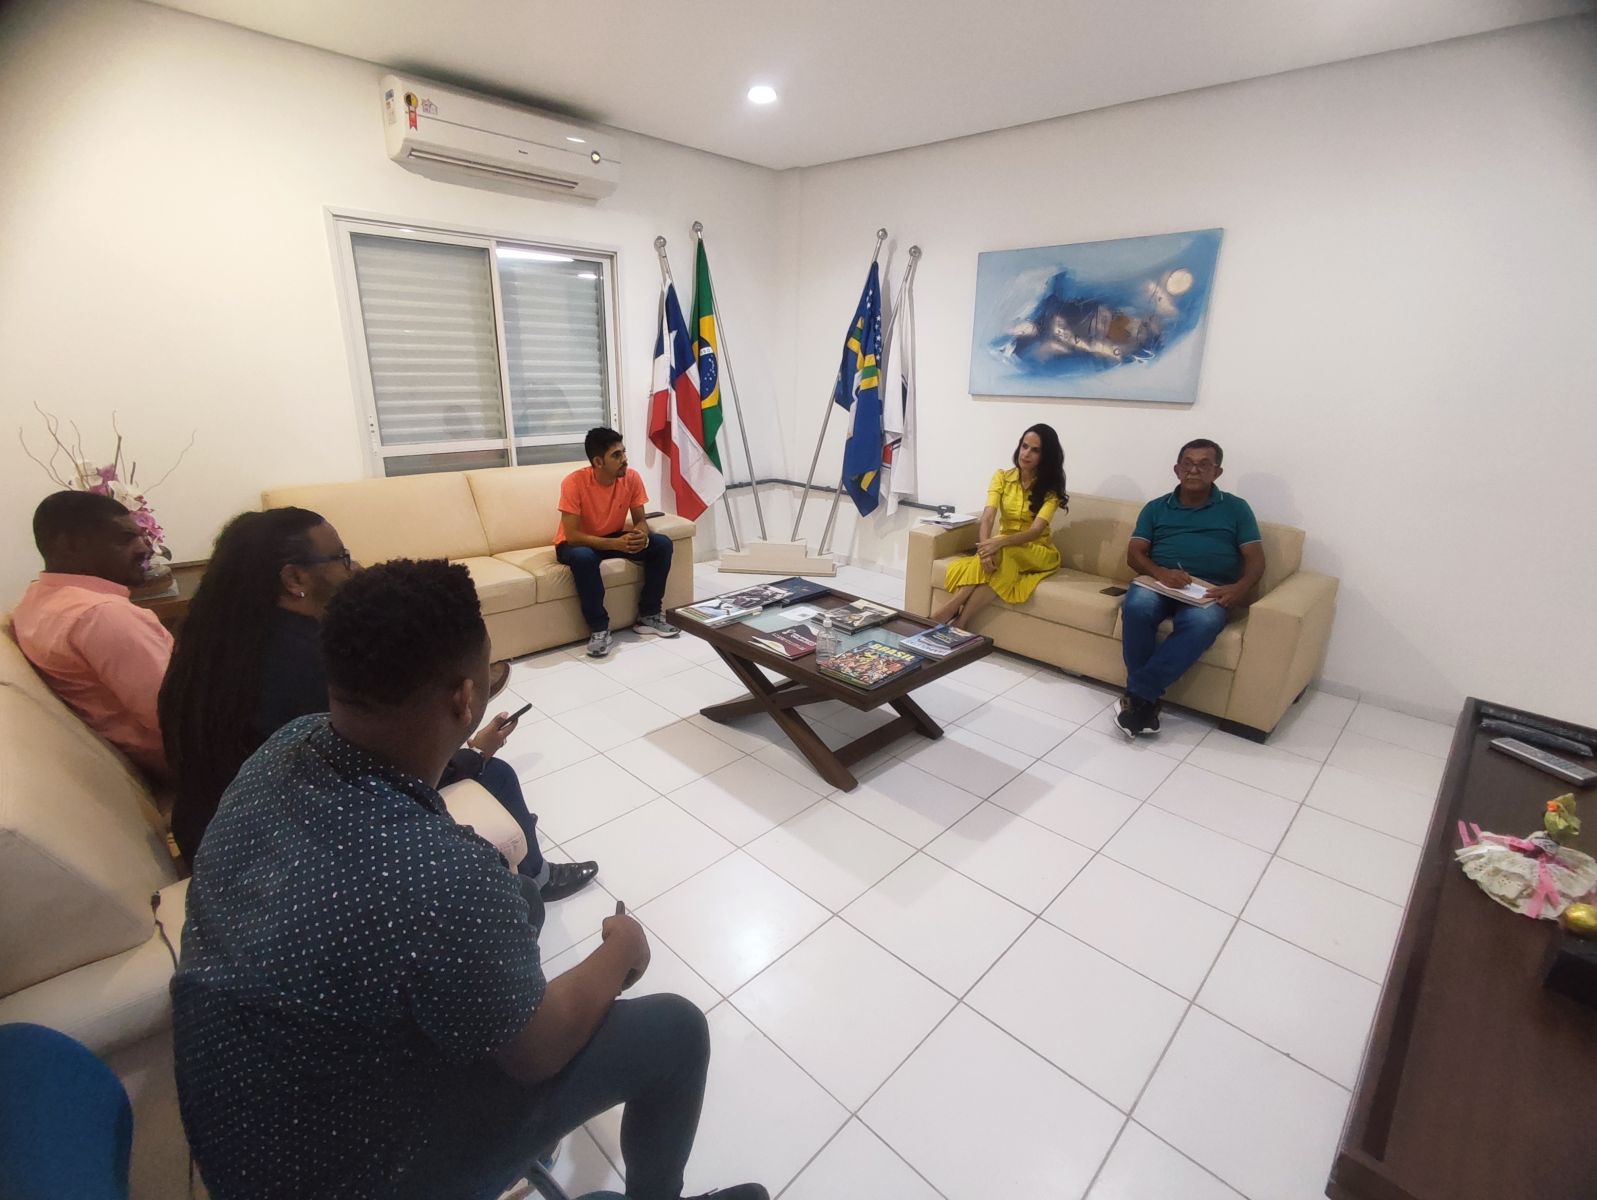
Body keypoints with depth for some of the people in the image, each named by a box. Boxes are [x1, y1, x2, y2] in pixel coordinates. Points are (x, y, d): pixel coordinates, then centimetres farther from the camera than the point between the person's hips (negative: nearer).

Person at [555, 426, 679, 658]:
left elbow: (640, 520, -5)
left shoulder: (632, 477, -14)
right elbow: (572, 535, -28)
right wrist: (616, 544, -38)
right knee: (583, 557, -40)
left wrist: (642, 535, -30)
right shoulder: (574, 483, -27)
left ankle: (648, 615, -7)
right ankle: (599, 627, -22)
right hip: (577, 543, -4)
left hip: (615, 537, 5)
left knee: (662, 544, -18)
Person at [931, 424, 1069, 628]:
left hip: (1038, 552, -2)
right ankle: (958, 622, -34)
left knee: (1003, 553, -36)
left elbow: (1036, 530, -23)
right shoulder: (1001, 477, -2)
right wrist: (986, 546, -38)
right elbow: (988, 517, -17)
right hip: (1005, 548, 2)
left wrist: (999, 543, -42)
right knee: (984, 561, -35)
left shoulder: (1051, 488, -9)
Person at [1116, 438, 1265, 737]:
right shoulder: (1155, 508, 18)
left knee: (1200, 622, -38)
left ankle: (1138, 694, -29)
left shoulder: (1236, 508, 17)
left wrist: (1240, 588, -15)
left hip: (1211, 590, -1)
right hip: (1159, 582, 1)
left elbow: (1255, 560, 8)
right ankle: (1145, 701, -25)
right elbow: (1134, 555, 7)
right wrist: (1159, 572, -16)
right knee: (1137, 607, -36)